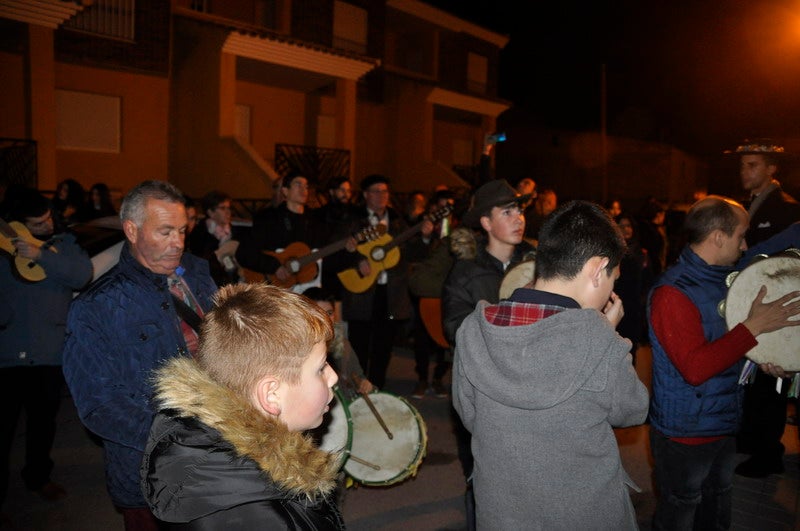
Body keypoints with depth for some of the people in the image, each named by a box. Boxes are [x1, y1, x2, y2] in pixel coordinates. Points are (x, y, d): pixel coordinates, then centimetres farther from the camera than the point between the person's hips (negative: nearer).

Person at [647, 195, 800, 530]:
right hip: (686, 431, -8)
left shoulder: (725, 275, 2)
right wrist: (754, 327, -27)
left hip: (726, 423, 8)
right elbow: (696, 368, -31)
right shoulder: (673, 292, -25)